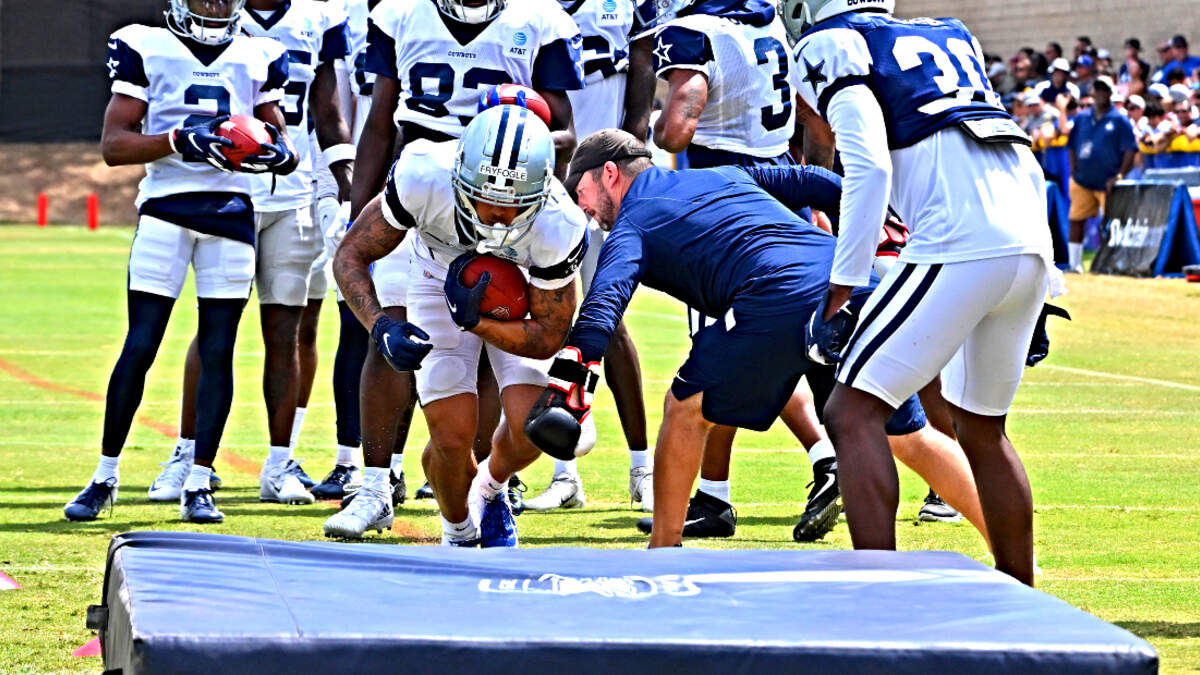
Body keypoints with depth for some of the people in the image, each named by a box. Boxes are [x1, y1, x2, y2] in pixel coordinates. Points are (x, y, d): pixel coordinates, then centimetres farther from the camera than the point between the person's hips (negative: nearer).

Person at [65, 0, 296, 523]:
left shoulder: (258, 58, 12)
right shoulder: (145, 50, 4)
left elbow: (278, 135, 16)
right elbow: (113, 145, -2)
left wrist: (279, 153, -8)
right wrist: (177, 141, -17)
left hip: (231, 210, 3)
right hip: (165, 208, -2)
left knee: (218, 350, -1)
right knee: (140, 346, -5)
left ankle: (197, 485, 4)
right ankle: (105, 476, 7)